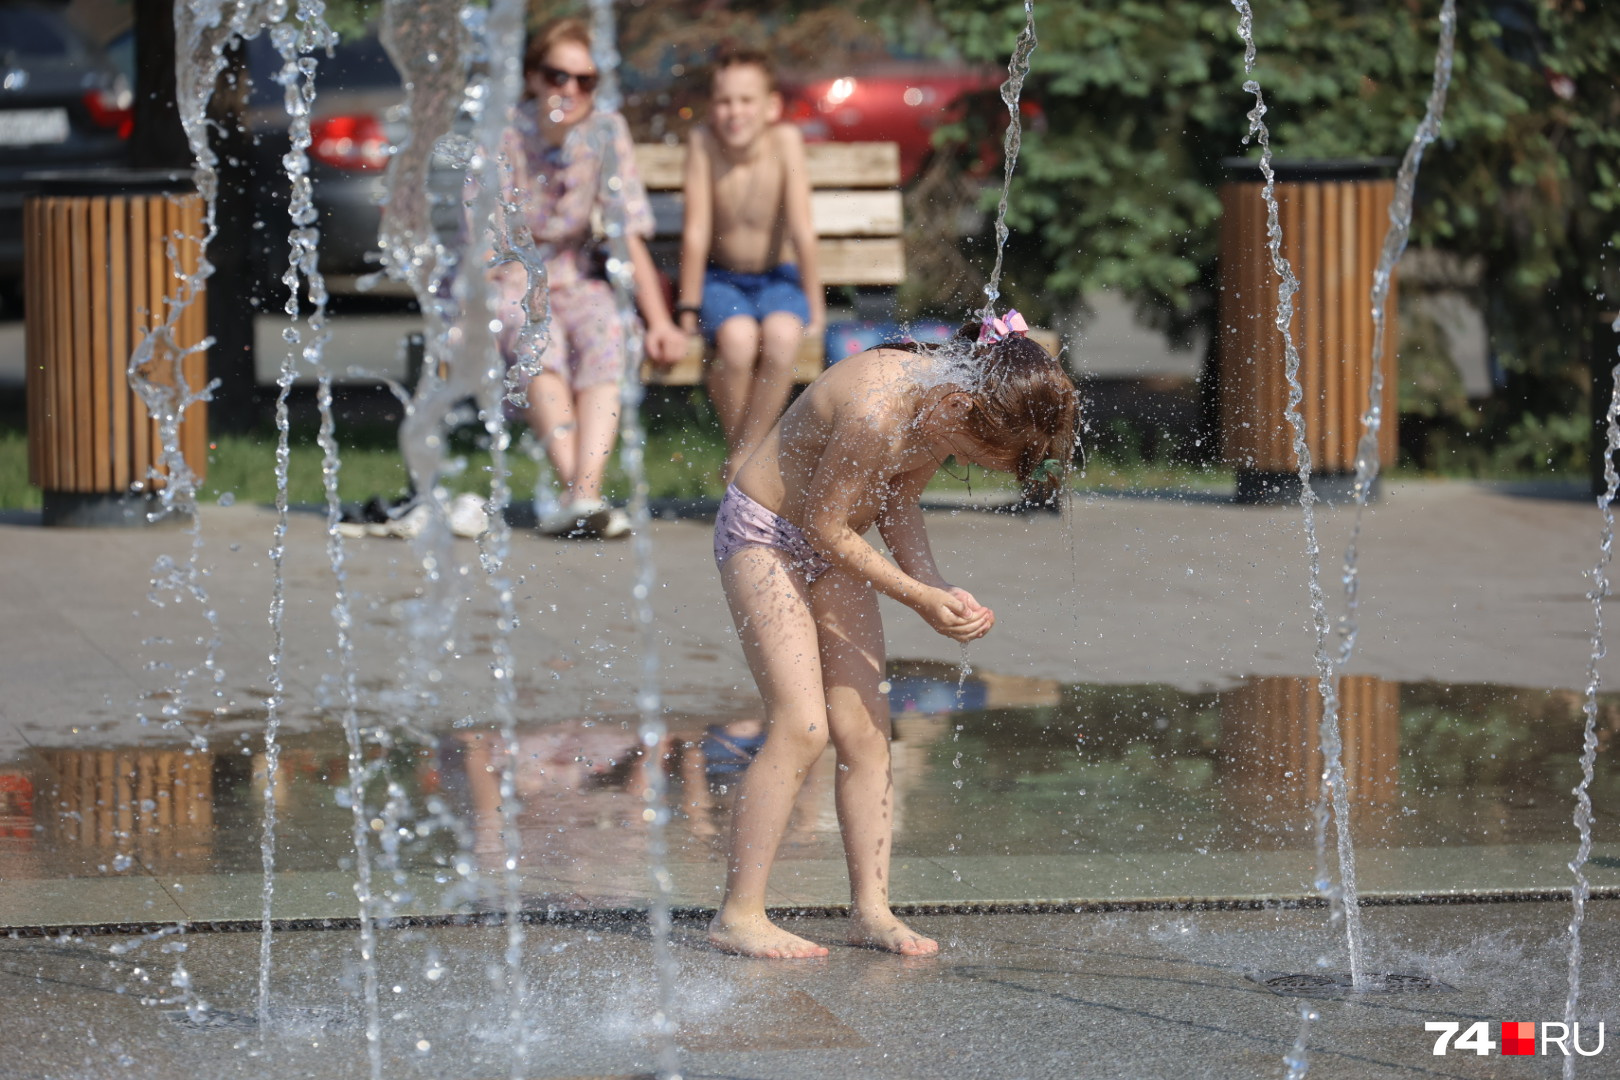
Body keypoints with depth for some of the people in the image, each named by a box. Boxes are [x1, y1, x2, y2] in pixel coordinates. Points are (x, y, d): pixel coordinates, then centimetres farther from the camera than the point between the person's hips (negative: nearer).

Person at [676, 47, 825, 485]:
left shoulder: (785, 141, -16)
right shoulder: (703, 142, -15)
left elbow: (802, 230, -13)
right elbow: (697, 232, -12)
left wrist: (814, 307, -10)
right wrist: (688, 310, -9)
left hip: (778, 280, 0)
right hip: (722, 280, 0)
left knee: (781, 334, -33)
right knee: (738, 338, -33)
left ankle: (742, 459, -16)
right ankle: (736, 448, -9)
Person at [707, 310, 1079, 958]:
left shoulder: (945, 399, -8)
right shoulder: (876, 411, -34)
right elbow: (825, 525, -25)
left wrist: (938, 588, -8)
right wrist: (920, 599, -20)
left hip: (829, 547, 8)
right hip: (763, 534, -8)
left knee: (864, 730, 1)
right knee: (802, 727, -15)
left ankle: (870, 909, 6)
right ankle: (738, 915, -10)